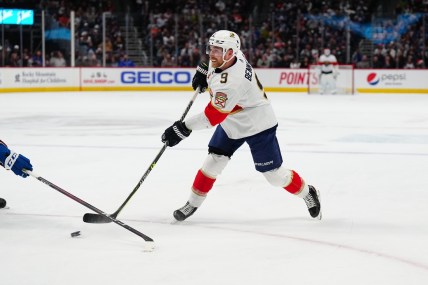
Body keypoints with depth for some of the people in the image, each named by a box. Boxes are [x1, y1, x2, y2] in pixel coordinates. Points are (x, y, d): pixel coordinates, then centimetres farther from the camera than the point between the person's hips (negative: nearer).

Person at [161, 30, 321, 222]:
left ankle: (307, 194, 23)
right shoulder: (226, 54, -14)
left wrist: (184, 128, -35)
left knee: (274, 174, -1)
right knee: (213, 162, 3)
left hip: (257, 125, -8)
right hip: (231, 123, 8)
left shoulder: (232, 82, -39)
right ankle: (193, 203, 14)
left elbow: (213, 116, -36)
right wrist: (203, 70, 13)